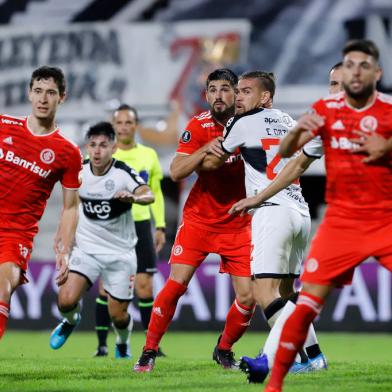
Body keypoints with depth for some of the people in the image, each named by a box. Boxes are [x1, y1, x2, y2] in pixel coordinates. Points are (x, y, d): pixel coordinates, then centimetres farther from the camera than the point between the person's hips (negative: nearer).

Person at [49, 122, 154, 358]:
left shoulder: (123, 173, -18)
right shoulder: (79, 171, -4)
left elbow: (149, 196, -36)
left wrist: (133, 198, -57)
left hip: (120, 253, -2)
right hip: (87, 248, 2)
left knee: (118, 315, 2)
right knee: (67, 300, -16)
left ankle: (123, 345, 37)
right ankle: (71, 321, 21)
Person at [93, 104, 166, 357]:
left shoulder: (148, 156, 8)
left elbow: (156, 194, 15)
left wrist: (160, 227, 8)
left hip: (140, 225, 1)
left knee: (144, 286, -3)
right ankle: (102, 344, 6)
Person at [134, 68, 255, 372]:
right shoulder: (199, 126, -7)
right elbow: (176, 172, -13)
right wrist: (206, 149, -26)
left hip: (238, 223, 1)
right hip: (199, 218, -1)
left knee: (247, 296, -6)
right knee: (176, 283, -13)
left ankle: (224, 350, 19)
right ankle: (149, 352, 0)